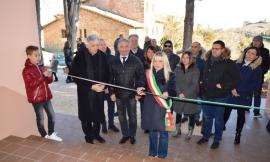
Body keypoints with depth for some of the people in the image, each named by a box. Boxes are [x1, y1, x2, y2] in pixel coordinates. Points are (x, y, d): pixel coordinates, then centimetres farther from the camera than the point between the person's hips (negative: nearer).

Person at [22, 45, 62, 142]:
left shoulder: (41, 67, 9)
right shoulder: (26, 70, -10)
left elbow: (48, 81, 14)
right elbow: (30, 84, -22)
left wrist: (49, 76, -9)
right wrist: (42, 76, -27)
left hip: (46, 96, 6)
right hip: (36, 98, -6)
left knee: (52, 115, 10)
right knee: (40, 118, 7)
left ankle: (51, 134, 26)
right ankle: (44, 135, 24)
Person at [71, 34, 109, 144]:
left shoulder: (102, 56, -2)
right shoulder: (80, 56, -12)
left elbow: (106, 73, 6)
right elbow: (75, 75, -12)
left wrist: (103, 85, -12)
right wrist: (91, 86, -18)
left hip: (99, 90, 3)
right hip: (85, 91, -3)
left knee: (98, 113, 12)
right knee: (86, 114, 10)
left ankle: (96, 133, 33)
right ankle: (88, 135, 31)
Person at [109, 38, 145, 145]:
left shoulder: (136, 61, -5)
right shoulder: (114, 62, 2)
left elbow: (141, 76, -5)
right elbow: (111, 78, 4)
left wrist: (139, 89, -15)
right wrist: (112, 92, -2)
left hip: (131, 94, -2)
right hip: (119, 94, 2)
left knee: (132, 116, 12)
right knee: (121, 116, 14)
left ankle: (132, 135, 32)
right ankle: (125, 135, 33)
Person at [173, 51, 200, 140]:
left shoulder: (195, 70, -4)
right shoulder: (178, 69, 6)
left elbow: (194, 85, -10)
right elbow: (176, 82, 0)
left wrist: (185, 94, -16)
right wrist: (179, 93, -14)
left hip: (191, 96, -2)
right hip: (179, 96, 3)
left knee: (191, 115, 7)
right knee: (178, 113, 10)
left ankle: (190, 132, 24)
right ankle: (178, 129, 29)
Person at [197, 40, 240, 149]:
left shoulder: (228, 63, -12)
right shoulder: (208, 61, 6)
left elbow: (237, 79, -13)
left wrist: (223, 86, -19)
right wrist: (202, 82, 8)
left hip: (220, 97, -5)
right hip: (206, 95, 5)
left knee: (218, 119, 11)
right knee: (207, 117, 18)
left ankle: (217, 140, 29)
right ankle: (205, 136, 36)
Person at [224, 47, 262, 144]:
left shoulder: (257, 69, -5)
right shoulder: (237, 64, 3)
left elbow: (255, 85, -9)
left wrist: (239, 91, -14)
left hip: (244, 97, -1)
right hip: (231, 94, 2)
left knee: (241, 114, 12)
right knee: (226, 112, 4)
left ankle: (238, 135, 28)